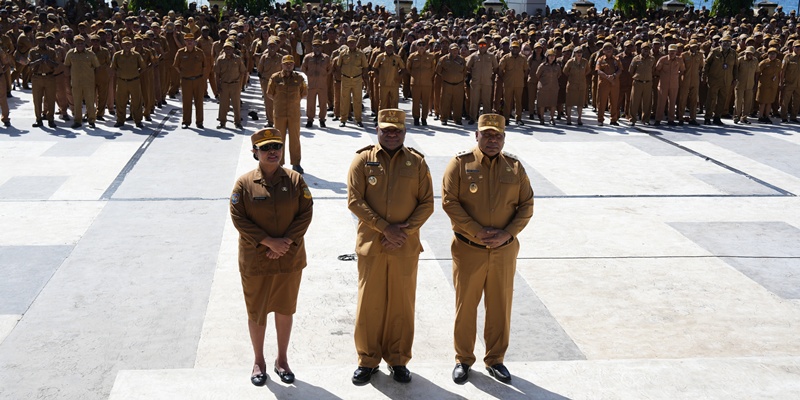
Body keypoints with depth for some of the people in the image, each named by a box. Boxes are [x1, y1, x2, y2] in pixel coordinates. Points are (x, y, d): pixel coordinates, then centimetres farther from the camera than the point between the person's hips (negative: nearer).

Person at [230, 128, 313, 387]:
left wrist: (287, 241, -16)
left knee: (285, 310, 14)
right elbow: (239, 219, -11)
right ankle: (259, 362, 29)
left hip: (290, 259, 2)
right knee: (256, 312, 11)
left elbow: (305, 214, -5)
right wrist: (268, 241, -18)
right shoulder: (244, 183, -7)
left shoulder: (295, 180, -3)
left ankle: (282, 360, 32)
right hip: (254, 261, -1)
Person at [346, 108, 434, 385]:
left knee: (402, 303, 9)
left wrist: (405, 231, -12)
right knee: (370, 302, 6)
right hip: (371, 245, -1)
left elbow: (427, 203, 1)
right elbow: (355, 201, -8)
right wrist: (384, 228, -15)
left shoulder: (417, 162, 3)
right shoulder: (363, 160, 0)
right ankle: (368, 359, 21)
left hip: (406, 247, 1)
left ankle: (398, 360, 23)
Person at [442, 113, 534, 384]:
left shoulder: (515, 167, 3)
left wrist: (508, 233, -13)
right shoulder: (460, 164, -5)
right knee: (466, 306, 8)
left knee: (500, 307, 10)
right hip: (468, 250, -2)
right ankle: (463, 360, 23)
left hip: (504, 251, 2)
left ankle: (495, 360, 26)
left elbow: (526, 205, 2)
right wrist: (476, 231, -18)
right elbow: (449, 201, -11)